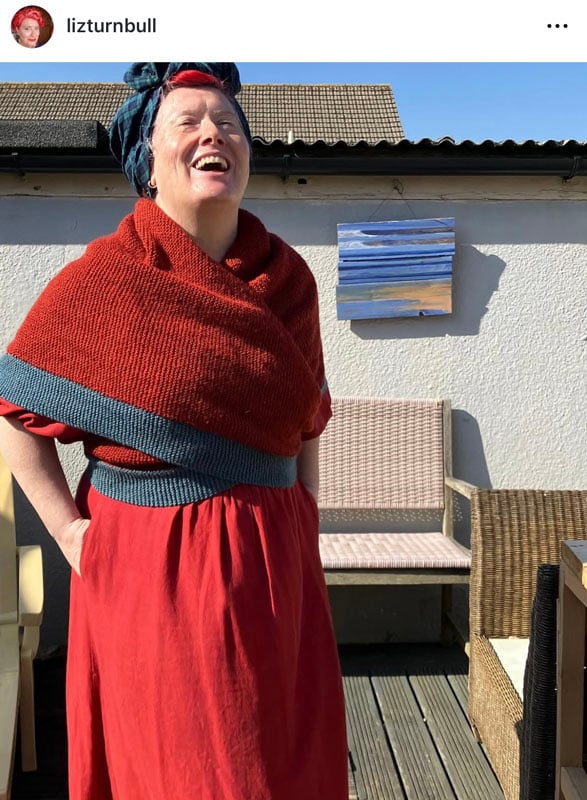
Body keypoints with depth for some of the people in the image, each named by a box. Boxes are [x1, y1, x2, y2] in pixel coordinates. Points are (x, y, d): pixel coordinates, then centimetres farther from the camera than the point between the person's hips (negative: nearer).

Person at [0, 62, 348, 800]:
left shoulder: (288, 277, 3)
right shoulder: (104, 278, -9)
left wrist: (306, 527, 11)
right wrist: (68, 531, -6)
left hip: (275, 564, 4)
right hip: (151, 569, -4)